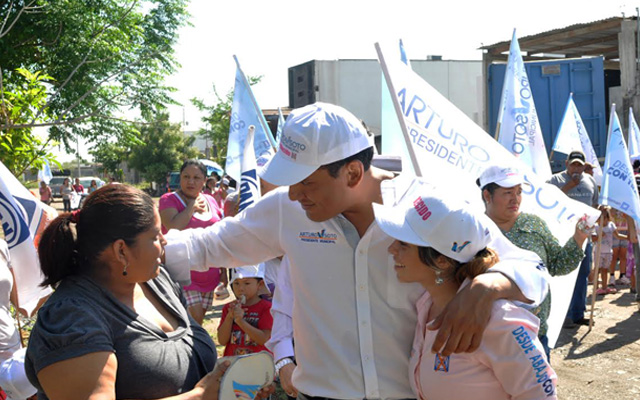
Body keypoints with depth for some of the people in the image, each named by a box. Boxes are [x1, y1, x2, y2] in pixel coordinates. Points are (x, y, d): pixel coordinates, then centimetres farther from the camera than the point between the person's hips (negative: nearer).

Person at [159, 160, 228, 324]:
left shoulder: (210, 201, 12)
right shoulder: (169, 200, -5)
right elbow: (173, 228, -25)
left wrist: (224, 271, 16)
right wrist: (192, 206, -13)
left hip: (208, 278, 6)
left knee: (198, 322, 11)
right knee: (194, 320, -15)